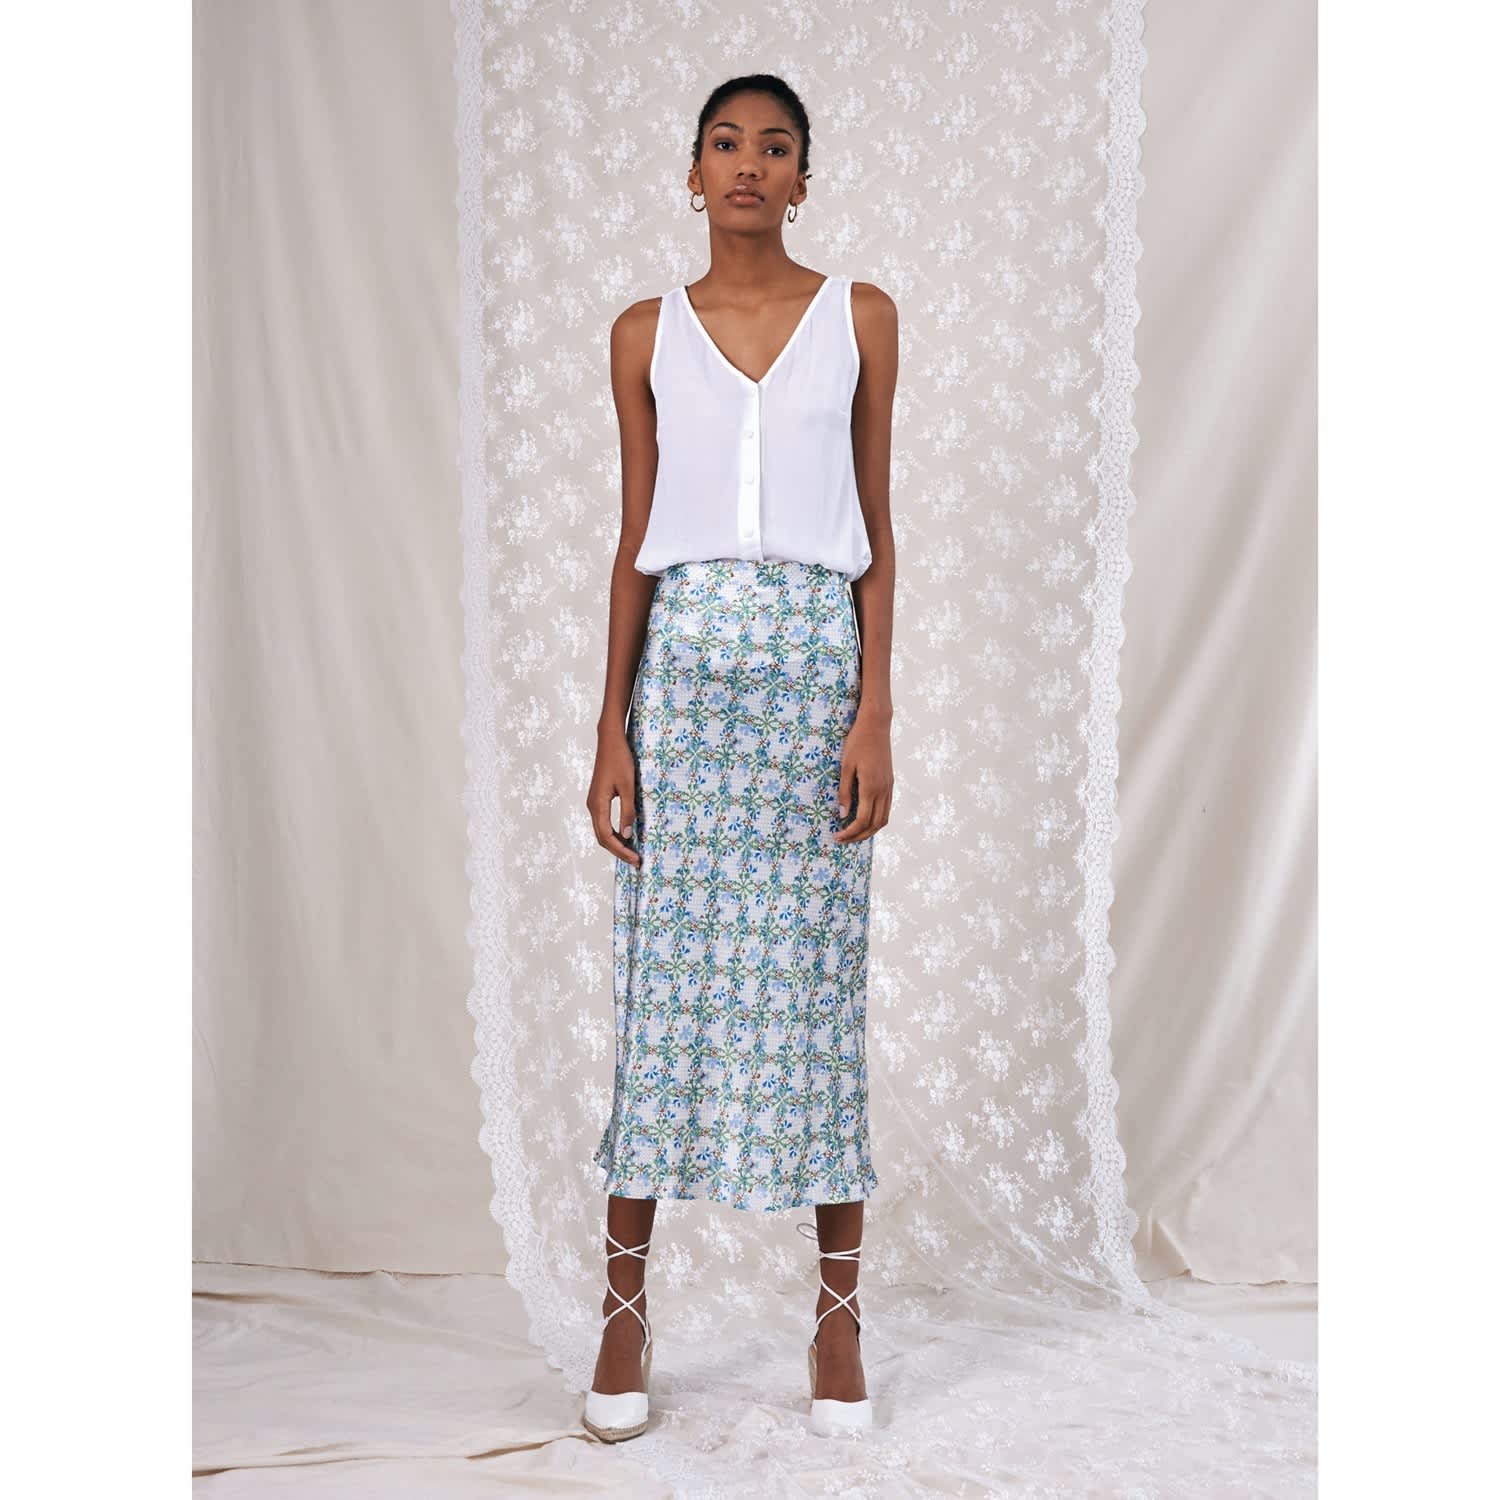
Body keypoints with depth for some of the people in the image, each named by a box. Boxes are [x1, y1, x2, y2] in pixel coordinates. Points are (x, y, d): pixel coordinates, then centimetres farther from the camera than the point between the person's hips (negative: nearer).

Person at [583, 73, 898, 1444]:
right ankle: (625, 1309, 11)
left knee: (819, 981, 1)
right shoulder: (647, 334, 10)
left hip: (817, 658, -1)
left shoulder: (859, 317, 8)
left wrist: (875, 712, -4)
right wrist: (612, 727, 2)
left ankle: (839, 1321, 11)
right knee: (662, 977, 1)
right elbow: (635, 541, 9)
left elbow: (876, 529, 6)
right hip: (684, 661, 1)